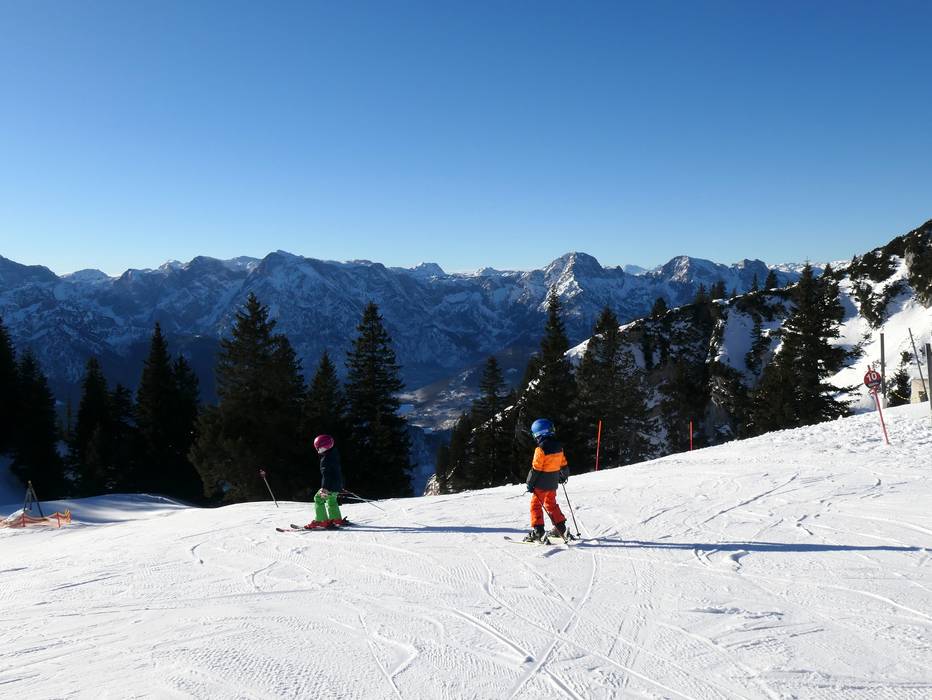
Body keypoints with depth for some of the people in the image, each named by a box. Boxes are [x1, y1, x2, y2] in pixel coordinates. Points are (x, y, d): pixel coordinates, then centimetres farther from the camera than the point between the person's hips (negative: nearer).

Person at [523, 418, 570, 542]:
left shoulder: (541, 449, -20)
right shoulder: (558, 447, 3)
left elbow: (535, 469, -19)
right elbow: (564, 464, 13)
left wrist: (530, 483, -10)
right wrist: (564, 476, 31)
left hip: (541, 484, -7)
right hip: (553, 483, 7)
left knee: (536, 505, 2)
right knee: (551, 504, 22)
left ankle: (537, 532, -4)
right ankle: (561, 528, 25)